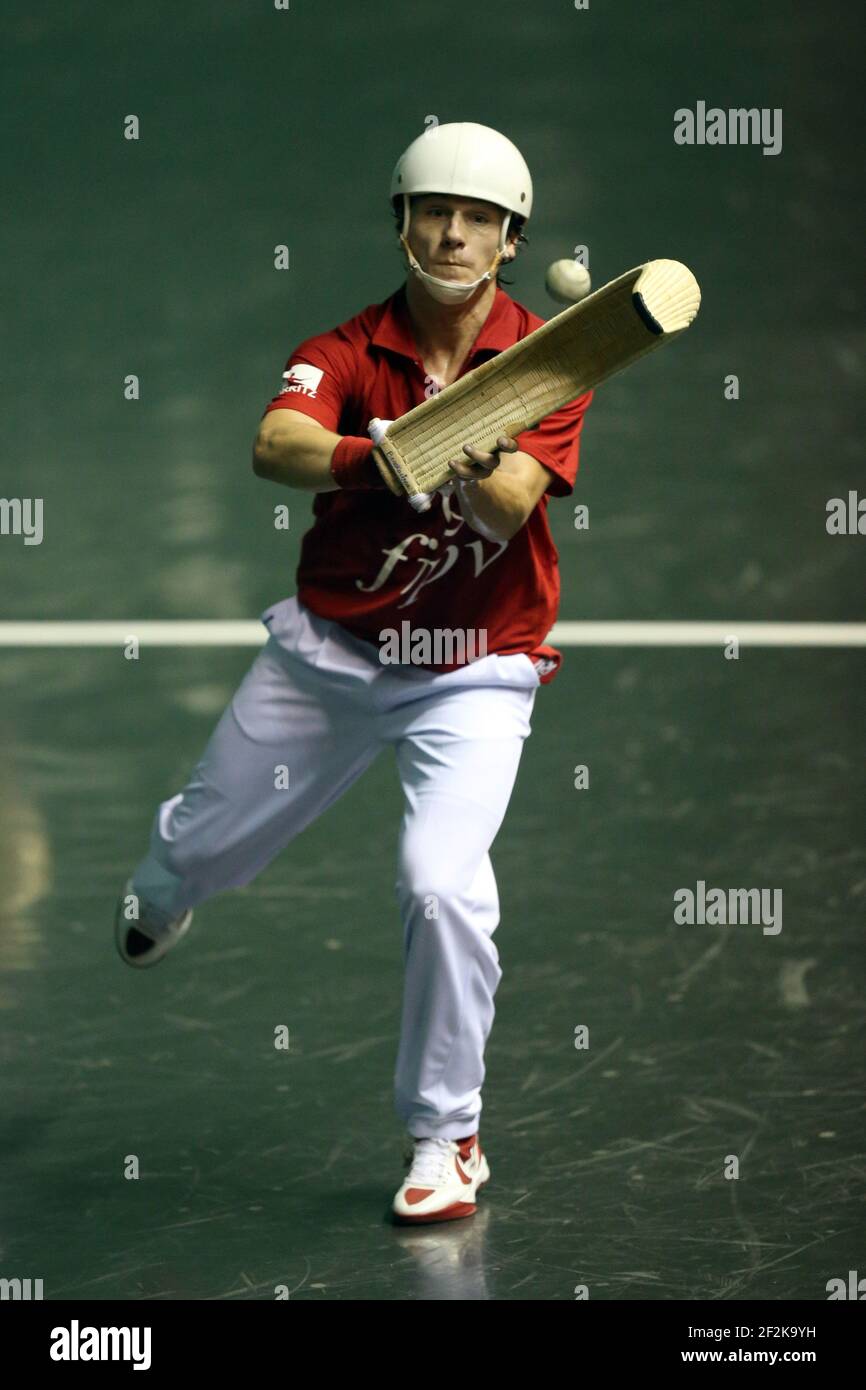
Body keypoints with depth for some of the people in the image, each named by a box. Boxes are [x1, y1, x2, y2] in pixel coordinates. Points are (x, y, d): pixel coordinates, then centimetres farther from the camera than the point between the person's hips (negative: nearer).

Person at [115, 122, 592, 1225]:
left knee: (441, 883, -24)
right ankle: (156, 899, 59)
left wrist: (475, 469, -47)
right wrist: (369, 457, -50)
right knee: (202, 846, 17)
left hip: (473, 675, -2)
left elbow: (511, 511, -24)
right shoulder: (346, 352, -8)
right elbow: (275, 447, -29)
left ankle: (445, 1138, -5)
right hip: (325, 653, 2)